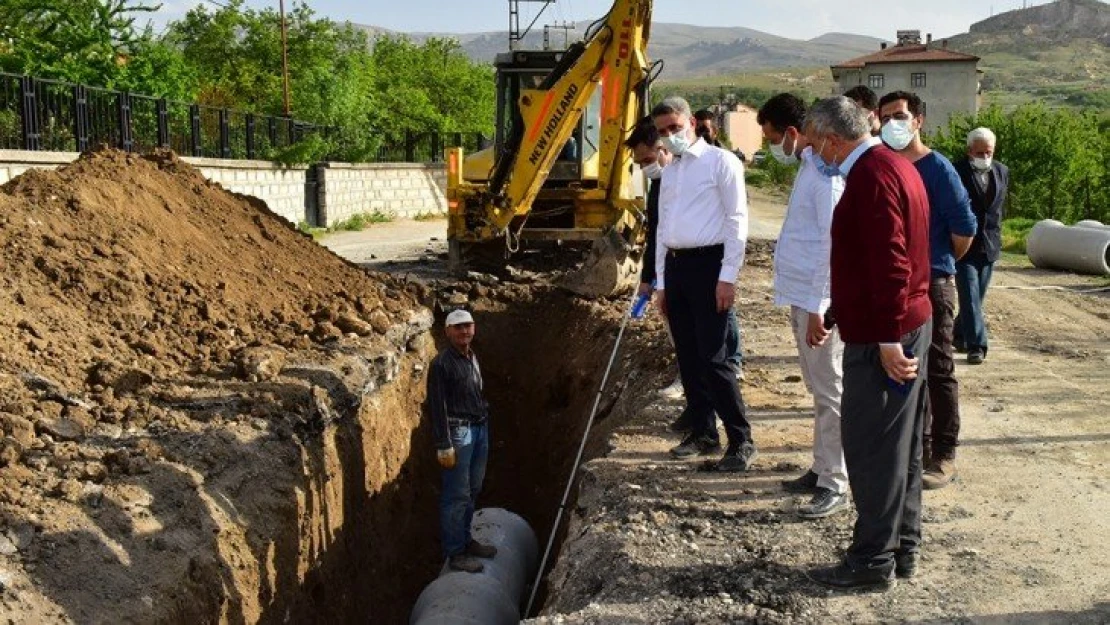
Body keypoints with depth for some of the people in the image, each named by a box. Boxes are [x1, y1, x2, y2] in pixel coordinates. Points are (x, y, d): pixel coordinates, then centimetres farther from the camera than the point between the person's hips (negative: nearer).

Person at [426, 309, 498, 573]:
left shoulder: (472, 358, 12)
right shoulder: (442, 363, -12)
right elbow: (437, 406, -14)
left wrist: (485, 427, 15)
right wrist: (444, 446, -17)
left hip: (480, 429, 8)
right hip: (458, 432, -8)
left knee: (472, 491, 15)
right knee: (457, 495, -4)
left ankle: (465, 540, 27)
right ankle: (455, 553, 3)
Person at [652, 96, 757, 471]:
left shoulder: (720, 161, -4)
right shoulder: (669, 172, 18)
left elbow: (737, 221, -9)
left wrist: (728, 276, -15)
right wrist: (661, 282, 17)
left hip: (708, 262, -7)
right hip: (675, 265, 7)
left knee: (713, 357, -10)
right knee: (688, 356, 10)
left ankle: (741, 441, -2)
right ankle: (703, 432, 21)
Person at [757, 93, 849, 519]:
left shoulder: (825, 174, -17)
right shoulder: (809, 167, 14)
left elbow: (833, 245, -22)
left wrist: (817, 308, -23)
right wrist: (805, 305, 18)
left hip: (817, 301, -10)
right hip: (803, 297, 10)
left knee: (828, 391, -3)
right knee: (818, 388, 16)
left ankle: (836, 485, 4)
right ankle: (822, 469, 27)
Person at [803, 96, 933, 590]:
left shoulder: (872, 175, -17)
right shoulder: (894, 166, 15)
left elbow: (889, 261, -24)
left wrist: (887, 339, -24)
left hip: (879, 338, -11)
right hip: (911, 324, 11)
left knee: (870, 445, -3)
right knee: (900, 444, 15)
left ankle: (874, 560, 6)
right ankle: (902, 548, 26)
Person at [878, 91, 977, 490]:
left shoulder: (936, 169, -11)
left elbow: (964, 227, -11)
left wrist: (942, 262, 2)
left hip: (932, 284, -6)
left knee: (937, 371, 2)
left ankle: (944, 456, 11)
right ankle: (916, 445, 26)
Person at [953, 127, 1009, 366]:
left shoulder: (1002, 171, 7)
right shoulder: (957, 171, -11)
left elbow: (1001, 206, 18)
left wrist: (995, 233, 14)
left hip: (989, 245, 6)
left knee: (977, 297, 12)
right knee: (970, 297, -9)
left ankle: (959, 335, 29)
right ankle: (976, 346, -8)